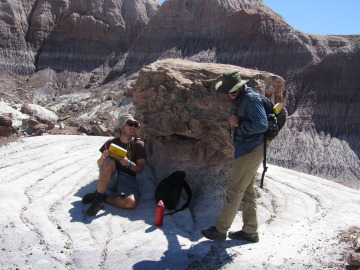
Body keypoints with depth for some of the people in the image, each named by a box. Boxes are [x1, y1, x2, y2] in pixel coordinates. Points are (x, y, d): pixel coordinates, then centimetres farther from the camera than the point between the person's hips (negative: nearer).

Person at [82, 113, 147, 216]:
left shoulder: (139, 145, 5)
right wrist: (103, 157, -16)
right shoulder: (111, 142, 6)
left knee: (131, 203, -31)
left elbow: (140, 169, 1)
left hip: (127, 179, 0)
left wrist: (129, 164, -20)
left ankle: (103, 198, -7)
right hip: (110, 178, 0)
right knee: (109, 163, -34)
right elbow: (99, 165, 7)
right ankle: (98, 198, -22)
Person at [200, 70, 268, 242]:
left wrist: (239, 124, -16)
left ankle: (220, 230, 6)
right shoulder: (236, 100, 15)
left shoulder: (251, 99, -15)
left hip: (250, 151, -10)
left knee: (234, 190, -4)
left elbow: (261, 125, -24)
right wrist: (234, 123, 11)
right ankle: (250, 231, 22)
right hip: (244, 150, 10)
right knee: (247, 192, 13)